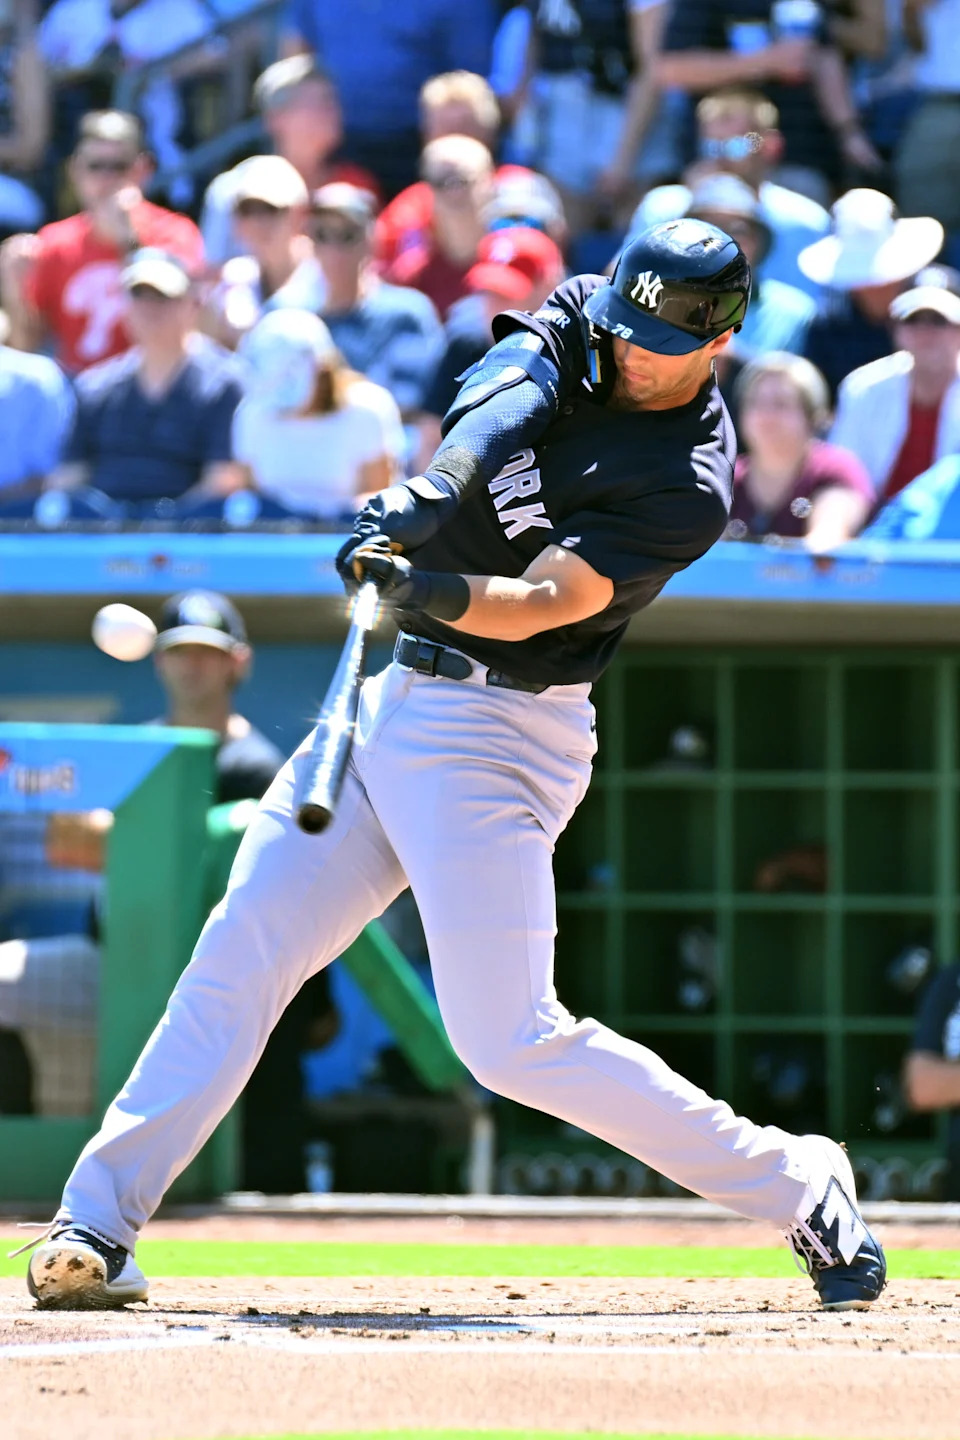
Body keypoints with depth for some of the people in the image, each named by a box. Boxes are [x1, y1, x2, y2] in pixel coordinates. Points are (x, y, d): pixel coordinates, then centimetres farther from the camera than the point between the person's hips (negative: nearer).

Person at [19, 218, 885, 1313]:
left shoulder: (690, 486, -15)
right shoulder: (576, 325, 4)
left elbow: (534, 604, -23)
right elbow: (503, 402, -15)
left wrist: (439, 593, -42)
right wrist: (434, 494, -34)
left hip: (497, 738, -7)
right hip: (395, 695, 7)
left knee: (510, 1041, -11)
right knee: (239, 953, 0)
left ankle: (793, 1185, 2)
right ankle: (97, 1223, 2)